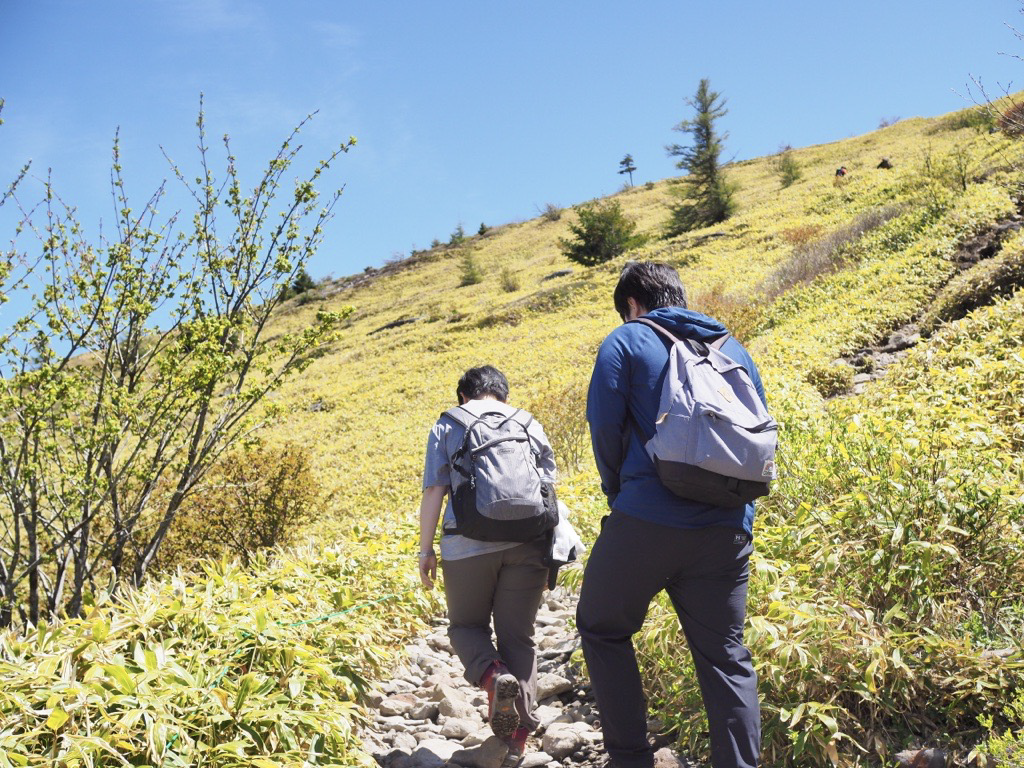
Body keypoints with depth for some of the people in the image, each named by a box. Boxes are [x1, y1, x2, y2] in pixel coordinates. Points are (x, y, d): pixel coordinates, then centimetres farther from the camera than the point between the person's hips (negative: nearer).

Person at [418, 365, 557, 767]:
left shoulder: (448, 426, 7)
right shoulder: (530, 426, 13)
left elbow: (434, 490, 0)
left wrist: (426, 549, 5)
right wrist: (548, 555, 18)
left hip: (468, 545, -2)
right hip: (527, 542, 2)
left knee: (466, 625, 16)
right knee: (518, 635, 10)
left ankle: (493, 675, -14)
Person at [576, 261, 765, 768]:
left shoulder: (625, 342, 4)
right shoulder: (733, 349, 18)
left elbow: (605, 428, -5)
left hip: (647, 521, -4)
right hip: (728, 527, 5)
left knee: (602, 629, 14)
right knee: (725, 656, 10)